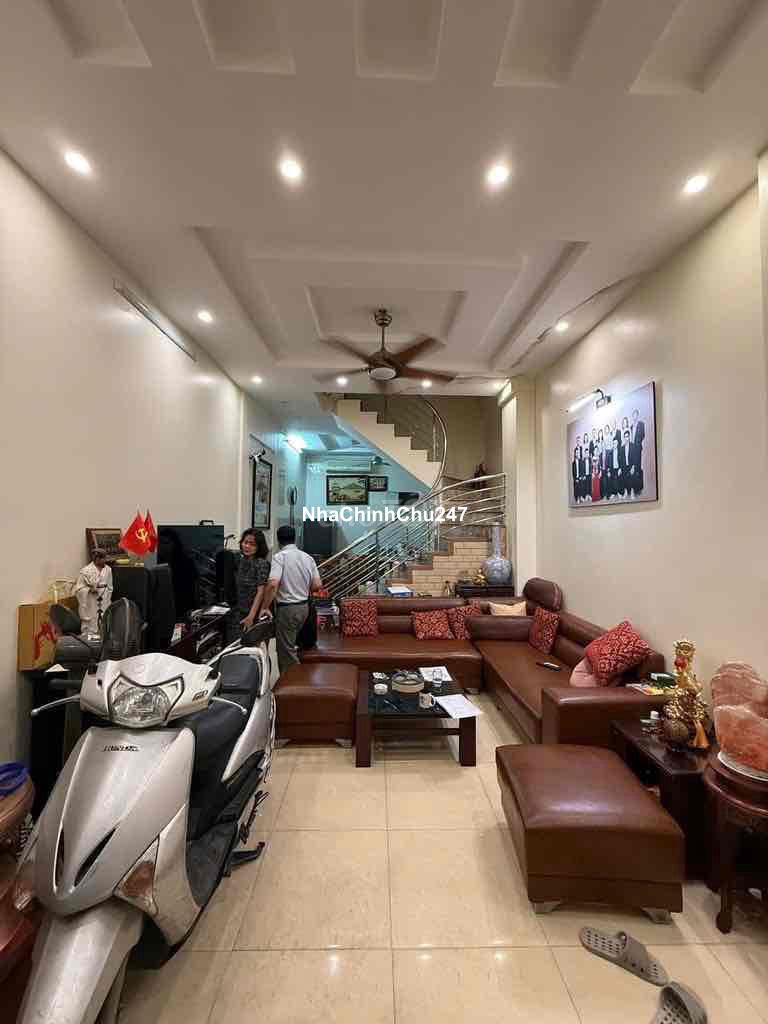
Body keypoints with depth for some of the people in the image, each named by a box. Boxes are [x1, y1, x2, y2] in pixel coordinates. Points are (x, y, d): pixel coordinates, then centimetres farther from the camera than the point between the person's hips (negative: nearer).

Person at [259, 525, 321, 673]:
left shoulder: (280, 556, -15)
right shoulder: (308, 557, 4)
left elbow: (272, 584, -27)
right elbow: (317, 585, 4)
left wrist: (264, 607, -17)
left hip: (287, 608, -7)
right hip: (304, 606, 7)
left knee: (286, 650, 7)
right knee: (288, 645, 24)